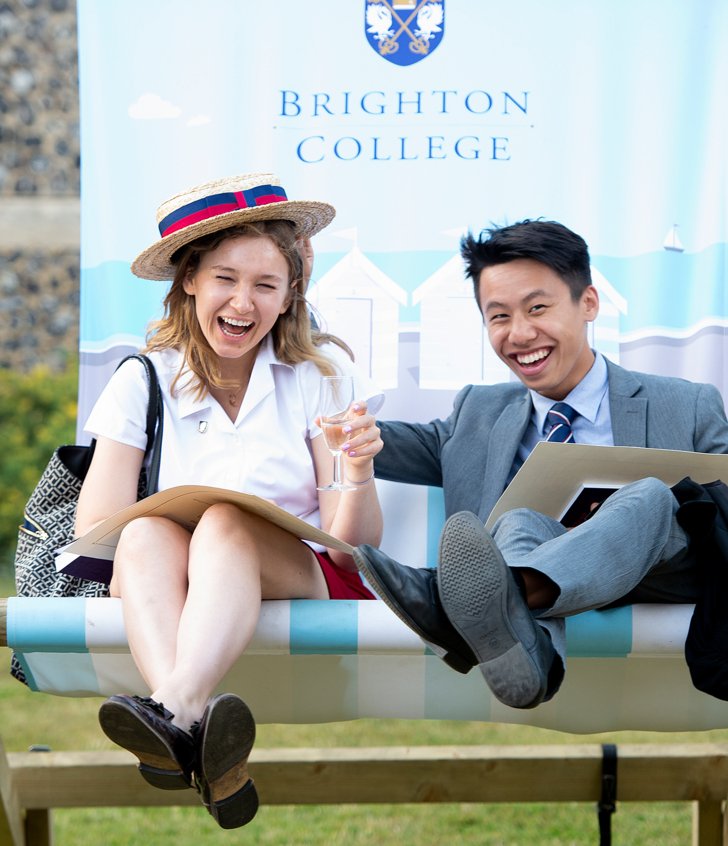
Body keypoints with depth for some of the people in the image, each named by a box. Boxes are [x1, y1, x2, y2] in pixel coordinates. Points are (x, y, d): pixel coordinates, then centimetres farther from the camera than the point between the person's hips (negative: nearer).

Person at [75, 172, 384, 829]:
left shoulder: (320, 373, 6)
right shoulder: (144, 383, 8)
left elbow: (354, 551, -1)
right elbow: (92, 534, -1)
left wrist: (358, 472, -20)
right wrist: (149, 547, -19)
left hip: (302, 583, -1)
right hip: (163, 598, 1)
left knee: (227, 522, -31)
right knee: (148, 533, -31)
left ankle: (173, 711, -57)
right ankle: (200, 738, -57)